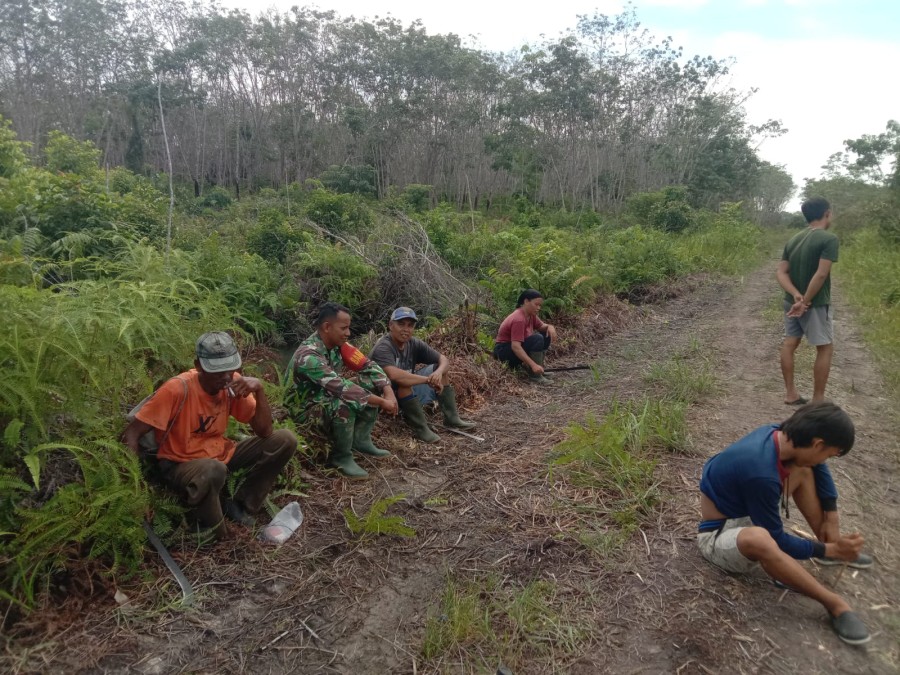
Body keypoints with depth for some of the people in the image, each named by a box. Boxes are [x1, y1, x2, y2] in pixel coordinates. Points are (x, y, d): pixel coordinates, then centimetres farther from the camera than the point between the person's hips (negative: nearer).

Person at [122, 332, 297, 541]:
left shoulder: (233, 383, -9)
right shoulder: (178, 389, -24)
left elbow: (265, 432, -11)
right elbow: (131, 434, -19)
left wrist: (259, 389, -25)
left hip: (221, 455, 6)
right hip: (180, 465, -6)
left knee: (284, 440, -12)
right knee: (212, 470, -42)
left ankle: (241, 506, 2)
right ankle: (207, 525, -9)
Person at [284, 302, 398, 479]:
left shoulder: (337, 344, -7)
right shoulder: (308, 356, -32)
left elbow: (367, 366, -4)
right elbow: (341, 387, -38)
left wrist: (388, 391, -20)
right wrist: (382, 402, -33)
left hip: (328, 396, 8)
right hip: (305, 408, -8)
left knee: (372, 386, -6)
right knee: (345, 405, -36)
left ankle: (361, 440, 1)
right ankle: (341, 457, -13)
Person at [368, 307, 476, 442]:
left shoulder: (414, 343, -4)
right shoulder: (383, 348, -26)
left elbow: (444, 359, -3)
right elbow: (395, 375, -43)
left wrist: (439, 372, -27)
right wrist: (429, 379, -34)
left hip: (409, 393, 8)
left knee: (440, 368, 0)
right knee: (403, 381, -36)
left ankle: (452, 418, 1)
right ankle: (420, 429, -23)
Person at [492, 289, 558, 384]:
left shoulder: (531, 314, 1)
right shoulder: (519, 319, -27)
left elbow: (542, 326, 13)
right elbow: (515, 346, -35)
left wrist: (550, 327, -13)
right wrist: (533, 365, -40)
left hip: (515, 347, 9)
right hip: (504, 351, -9)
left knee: (546, 336, 2)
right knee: (537, 339, -26)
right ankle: (535, 375, -19)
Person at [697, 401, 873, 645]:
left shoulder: (777, 433, -12)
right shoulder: (762, 474, -35)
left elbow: (818, 466, 9)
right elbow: (776, 540, -23)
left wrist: (832, 517, 5)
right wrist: (827, 550, -13)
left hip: (747, 514, 9)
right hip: (720, 536, -9)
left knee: (803, 469, 2)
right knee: (758, 539, -42)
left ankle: (835, 547, 12)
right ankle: (835, 604, -21)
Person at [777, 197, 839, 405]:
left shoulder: (793, 239, 6)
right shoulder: (829, 238, -14)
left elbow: (781, 272, -2)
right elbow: (821, 274, -23)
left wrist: (796, 295, -13)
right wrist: (805, 301, -20)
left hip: (792, 301, 7)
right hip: (816, 304, -7)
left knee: (789, 343, 11)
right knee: (825, 348, 4)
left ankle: (790, 393, 19)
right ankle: (818, 400, 7)